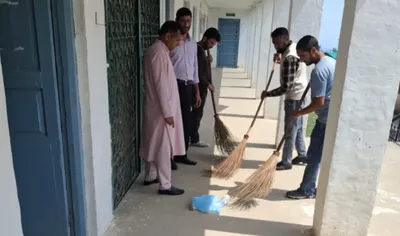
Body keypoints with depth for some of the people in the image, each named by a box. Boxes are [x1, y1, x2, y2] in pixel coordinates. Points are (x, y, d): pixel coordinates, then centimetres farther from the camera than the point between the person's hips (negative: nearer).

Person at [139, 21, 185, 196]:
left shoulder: (157, 50, 13)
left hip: (155, 108, 10)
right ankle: (165, 185, 10)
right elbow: (161, 86, -23)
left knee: (153, 144, 19)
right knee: (164, 147, -1)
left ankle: (150, 176, 33)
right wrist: (167, 113, -21)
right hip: (161, 110, -10)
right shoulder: (159, 53, -19)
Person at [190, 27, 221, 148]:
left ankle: (191, 136, 25)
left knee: (196, 112, 15)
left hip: (201, 87, 10)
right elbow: (198, 72, -22)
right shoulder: (198, 49, -18)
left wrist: (208, 61, 2)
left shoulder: (201, 49, 14)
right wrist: (208, 84, -14)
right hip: (199, 87, -10)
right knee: (197, 113, -1)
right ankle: (194, 139, 9)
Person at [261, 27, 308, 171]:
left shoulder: (290, 58, -26)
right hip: (299, 95, 10)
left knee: (290, 130, -1)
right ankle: (302, 155, 33)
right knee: (297, 127, 20)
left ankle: (286, 162, 11)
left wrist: (268, 94, -16)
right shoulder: (293, 48, 6)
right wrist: (280, 60, 6)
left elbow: (286, 87, -27)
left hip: (294, 97, -10)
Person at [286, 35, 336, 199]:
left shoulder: (319, 70, -21)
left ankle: (306, 190, 16)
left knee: (314, 156, 2)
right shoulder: (332, 61, 11)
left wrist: (299, 113, -10)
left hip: (326, 120, -10)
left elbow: (319, 102, -23)